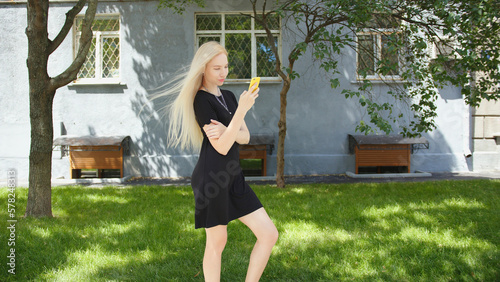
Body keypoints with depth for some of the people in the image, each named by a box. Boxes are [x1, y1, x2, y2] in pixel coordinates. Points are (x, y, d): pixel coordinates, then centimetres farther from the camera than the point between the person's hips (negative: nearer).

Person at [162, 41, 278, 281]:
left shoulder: (228, 97, 14)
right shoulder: (202, 100, -10)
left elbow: (245, 137, 8)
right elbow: (221, 147, -17)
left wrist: (225, 131, -14)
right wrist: (242, 109, -24)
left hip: (233, 177, 8)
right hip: (211, 178, -8)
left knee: (269, 235, 3)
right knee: (217, 242, 4)